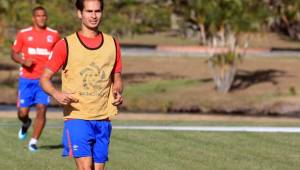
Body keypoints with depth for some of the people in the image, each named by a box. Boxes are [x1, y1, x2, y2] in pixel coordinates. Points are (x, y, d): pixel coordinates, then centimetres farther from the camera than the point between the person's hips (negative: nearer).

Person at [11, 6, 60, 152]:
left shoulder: (54, 35, 7)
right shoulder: (23, 34, 3)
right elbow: (14, 53, 8)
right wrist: (23, 61, -12)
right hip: (26, 79, 0)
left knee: (41, 110, -11)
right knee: (22, 112, -2)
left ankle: (34, 141, -1)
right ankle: (26, 124, 34)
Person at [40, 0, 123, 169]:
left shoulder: (112, 44, 8)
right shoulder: (66, 45, -2)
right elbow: (45, 78, 1)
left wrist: (118, 93, -4)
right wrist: (56, 94, -19)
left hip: (103, 119, 4)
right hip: (76, 117, -4)